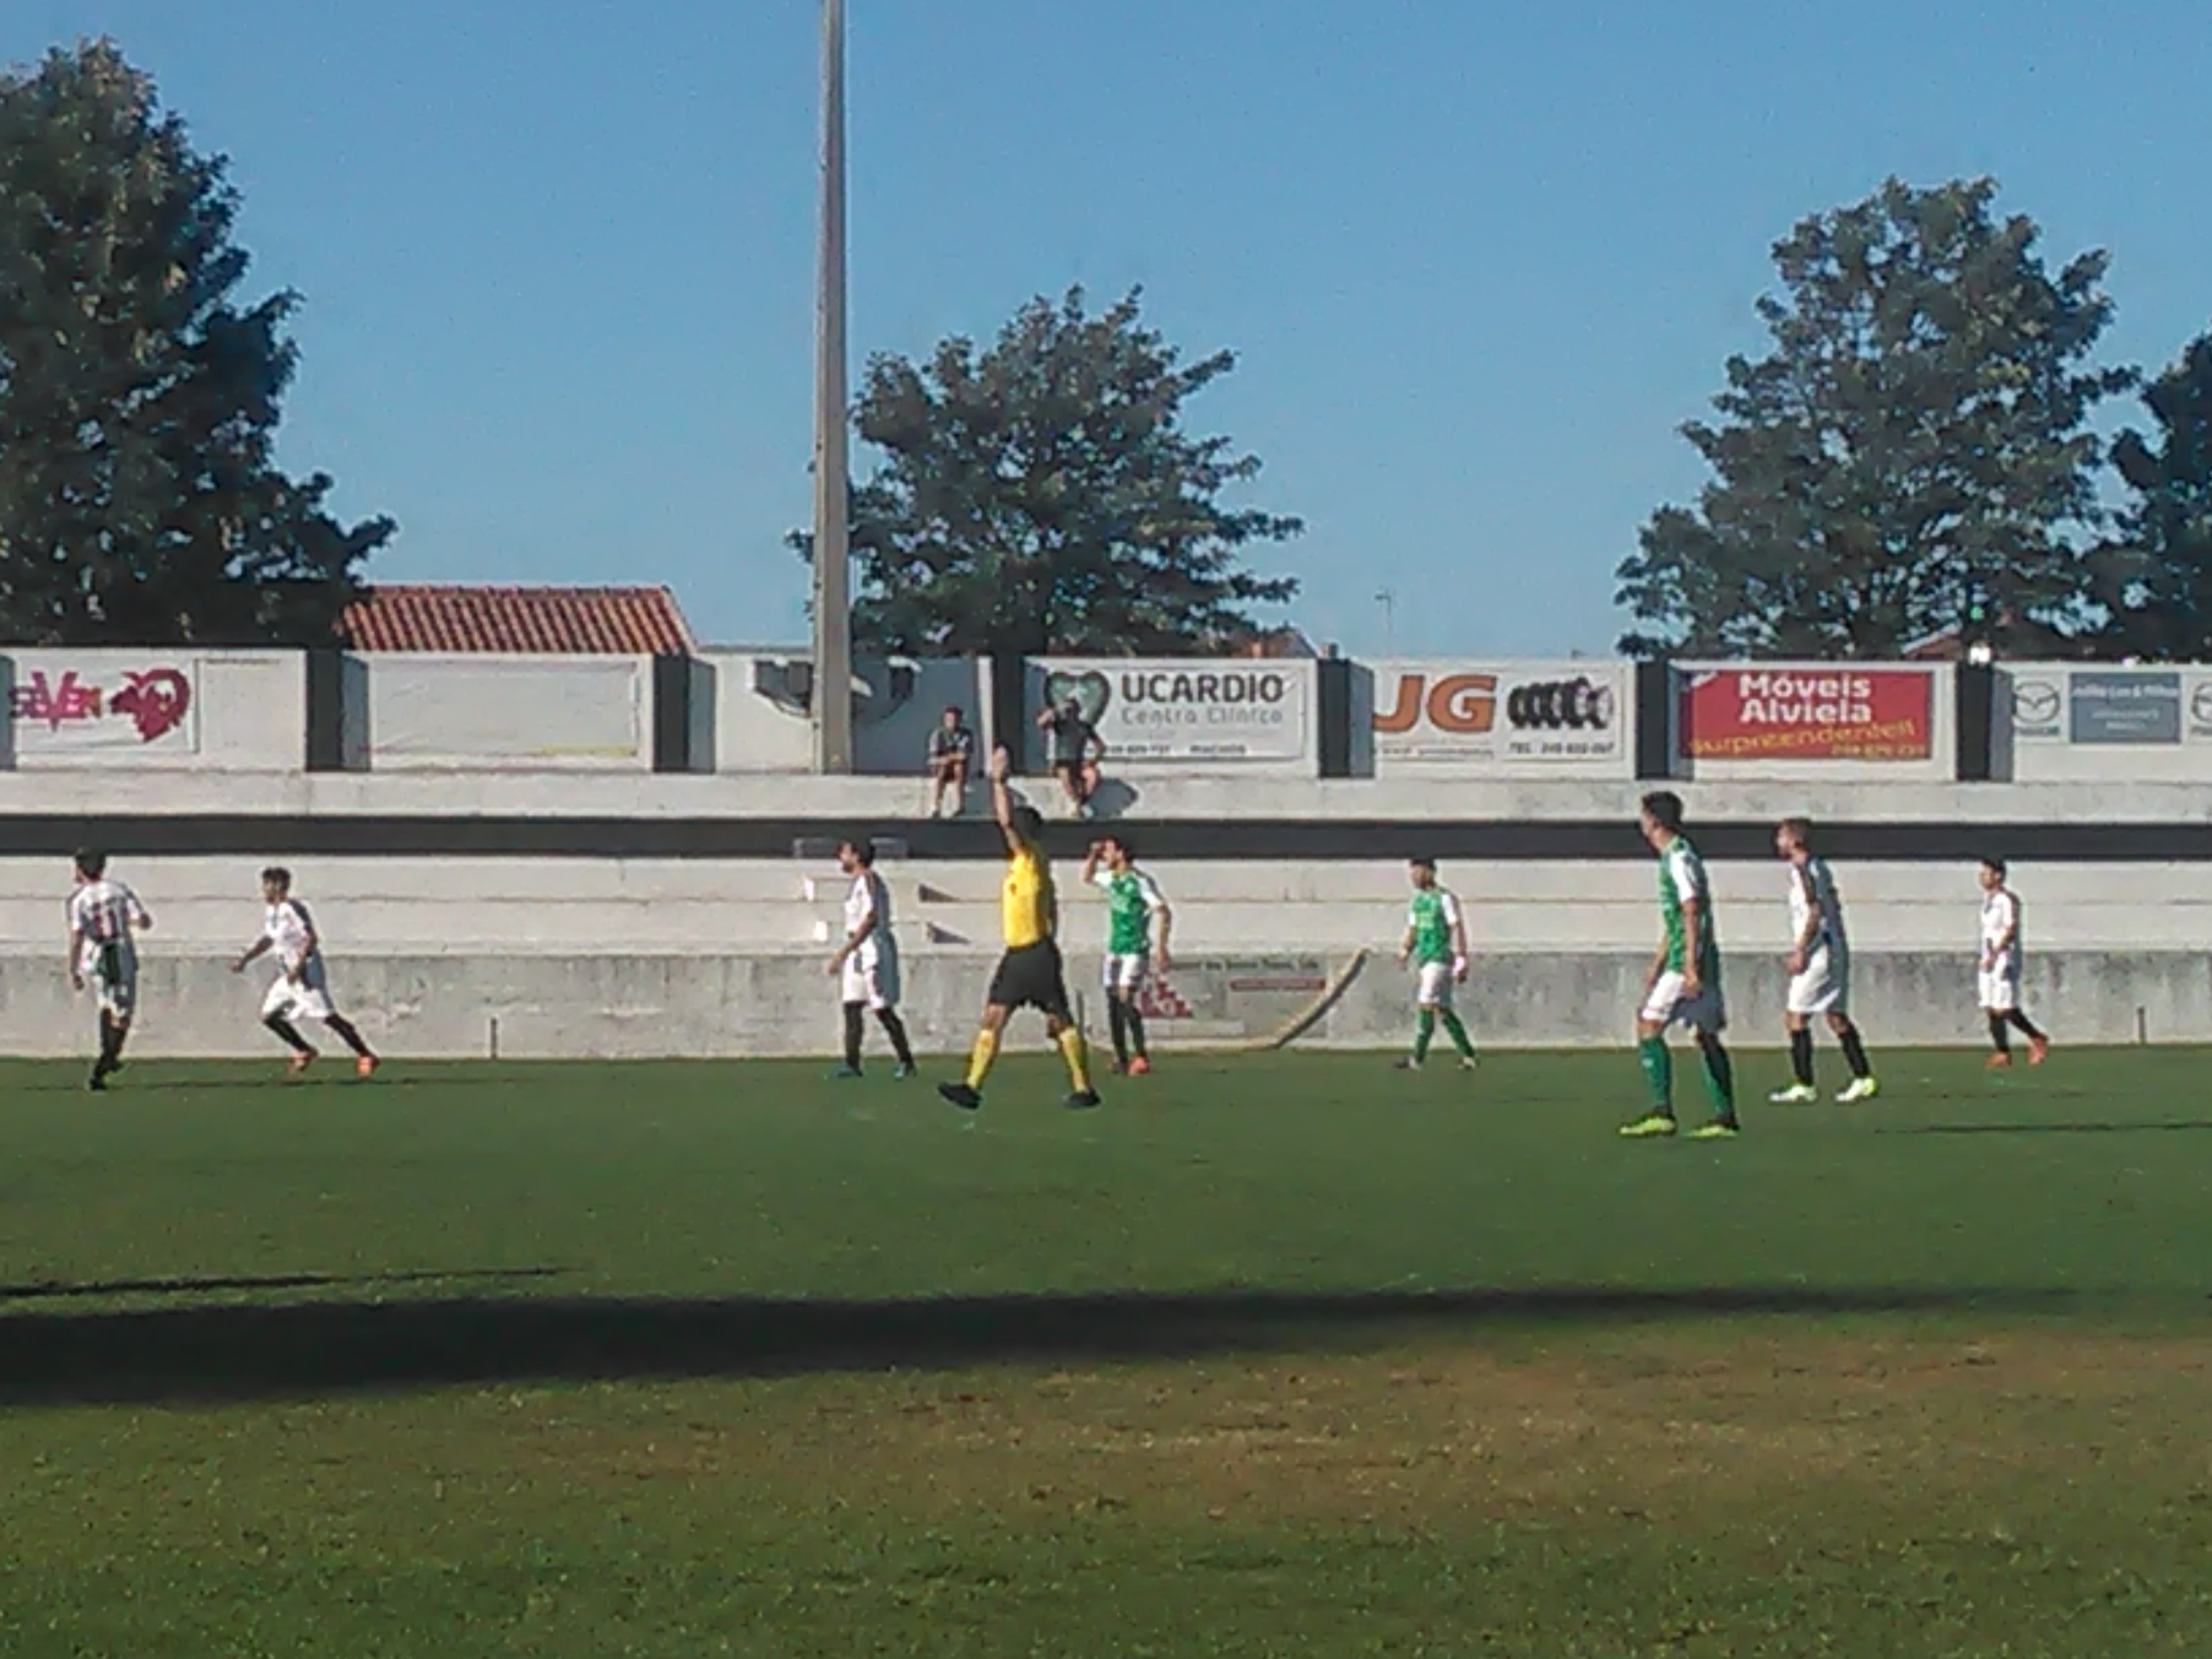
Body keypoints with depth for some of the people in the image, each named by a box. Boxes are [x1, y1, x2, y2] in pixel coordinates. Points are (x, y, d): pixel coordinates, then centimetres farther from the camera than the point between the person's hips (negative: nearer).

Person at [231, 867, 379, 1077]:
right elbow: (267, 941, 26)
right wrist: (245, 960, 19)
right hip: (287, 973, 10)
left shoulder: (292, 909, -17)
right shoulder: (270, 912, 11)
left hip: (306, 971, -10)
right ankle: (305, 1052, 18)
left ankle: (365, 1056, -10)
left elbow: (312, 938, -22)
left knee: (327, 1016, -13)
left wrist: (298, 967, -26)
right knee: (269, 1015, 7)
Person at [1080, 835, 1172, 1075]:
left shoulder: (1140, 882, -13)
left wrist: (1161, 947, -22)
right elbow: (1087, 878, 30)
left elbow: (1164, 913, -16)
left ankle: (1141, 1056, -16)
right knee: (1113, 1003, 5)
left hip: (1135, 950, -8)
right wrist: (1093, 856, 11)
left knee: (1125, 999, -19)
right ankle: (1121, 1058, 11)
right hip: (1114, 949, 8)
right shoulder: (1111, 879, 10)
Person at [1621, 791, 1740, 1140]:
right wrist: (1657, 966, 29)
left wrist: (1690, 967, -23)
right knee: (1707, 1037, 7)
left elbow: (1692, 915, -18)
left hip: (1688, 959, -10)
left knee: (1649, 1028, -8)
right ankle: (1725, 1119, 5)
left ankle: (1661, 1112, -11)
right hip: (1688, 959, 10)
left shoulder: (1679, 858, -12)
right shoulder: (1672, 857, 19)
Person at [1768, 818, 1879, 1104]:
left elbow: (1815, 911, -19)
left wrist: (1800, 951, -19)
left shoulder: (1802, 870, -12)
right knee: (1836, 1017, 11)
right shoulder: (1820, 867, 16)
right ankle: (1864, 1079, 9)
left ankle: (1803, 1085, -6)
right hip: (1836, 949, 10)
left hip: (1818, 952, -10)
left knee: (1796, 1016, -6)